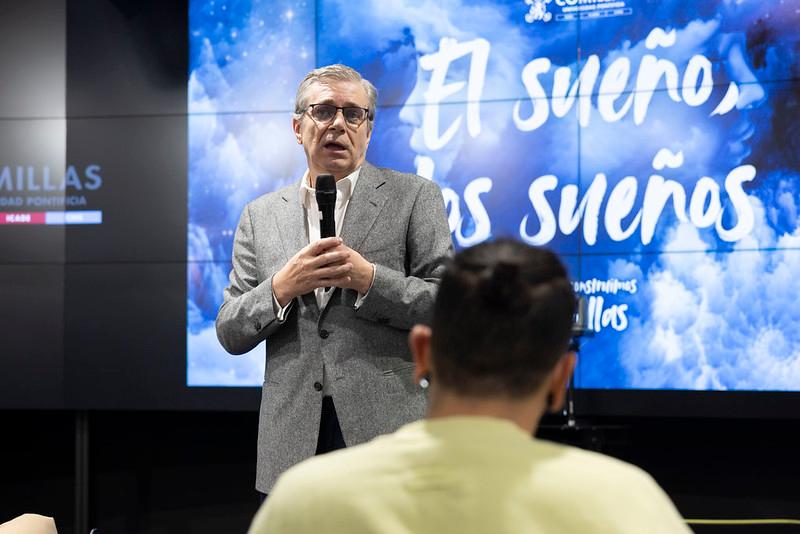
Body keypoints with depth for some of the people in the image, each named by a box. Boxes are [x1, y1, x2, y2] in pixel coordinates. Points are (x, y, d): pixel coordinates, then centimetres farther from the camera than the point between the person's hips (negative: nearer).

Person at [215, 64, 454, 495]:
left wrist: (368, 278, -16)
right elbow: (230, 334, 8)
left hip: (384, 428, -2)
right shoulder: (260, 216, 12)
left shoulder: (414, 197, 3)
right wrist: (282, 287, -10)